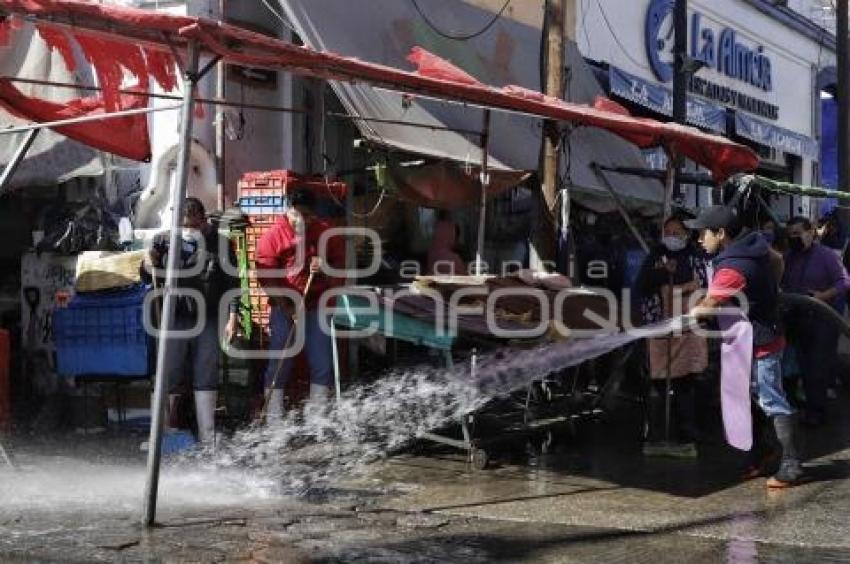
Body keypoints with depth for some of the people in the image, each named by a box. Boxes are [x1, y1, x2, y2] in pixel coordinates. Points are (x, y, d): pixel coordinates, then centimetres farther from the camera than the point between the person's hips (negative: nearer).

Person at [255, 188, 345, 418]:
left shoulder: (327, 232, 0)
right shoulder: (273, 236, -8)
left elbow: (340, 263, 7)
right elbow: (266, 276, -11)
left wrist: (325, 267, -16)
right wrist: (286, 307, -16)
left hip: (317, 303, 3)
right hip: (284, 304, -2)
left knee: (322, 358, 3)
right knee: (280, 357, -3)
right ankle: (273, 411, 1)